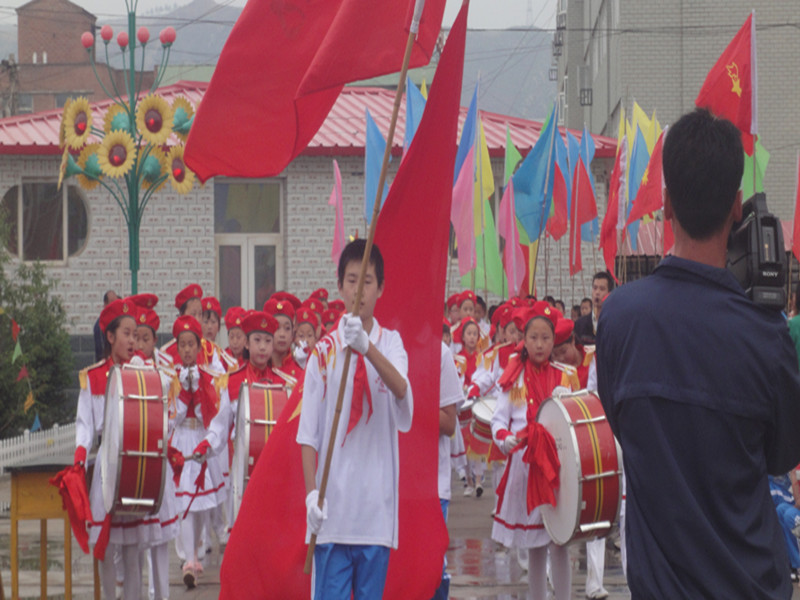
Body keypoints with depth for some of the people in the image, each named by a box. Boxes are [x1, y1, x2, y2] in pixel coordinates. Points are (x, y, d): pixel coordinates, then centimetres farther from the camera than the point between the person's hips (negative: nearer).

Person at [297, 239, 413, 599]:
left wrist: (367, 347, -35)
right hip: (332, 504, -1)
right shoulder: (324, 352, 2)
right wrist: (311, 492, -11)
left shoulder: (390, 344, 5)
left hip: (377, 504, 1)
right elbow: (308, 432, 1)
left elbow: (401, 389, -18)